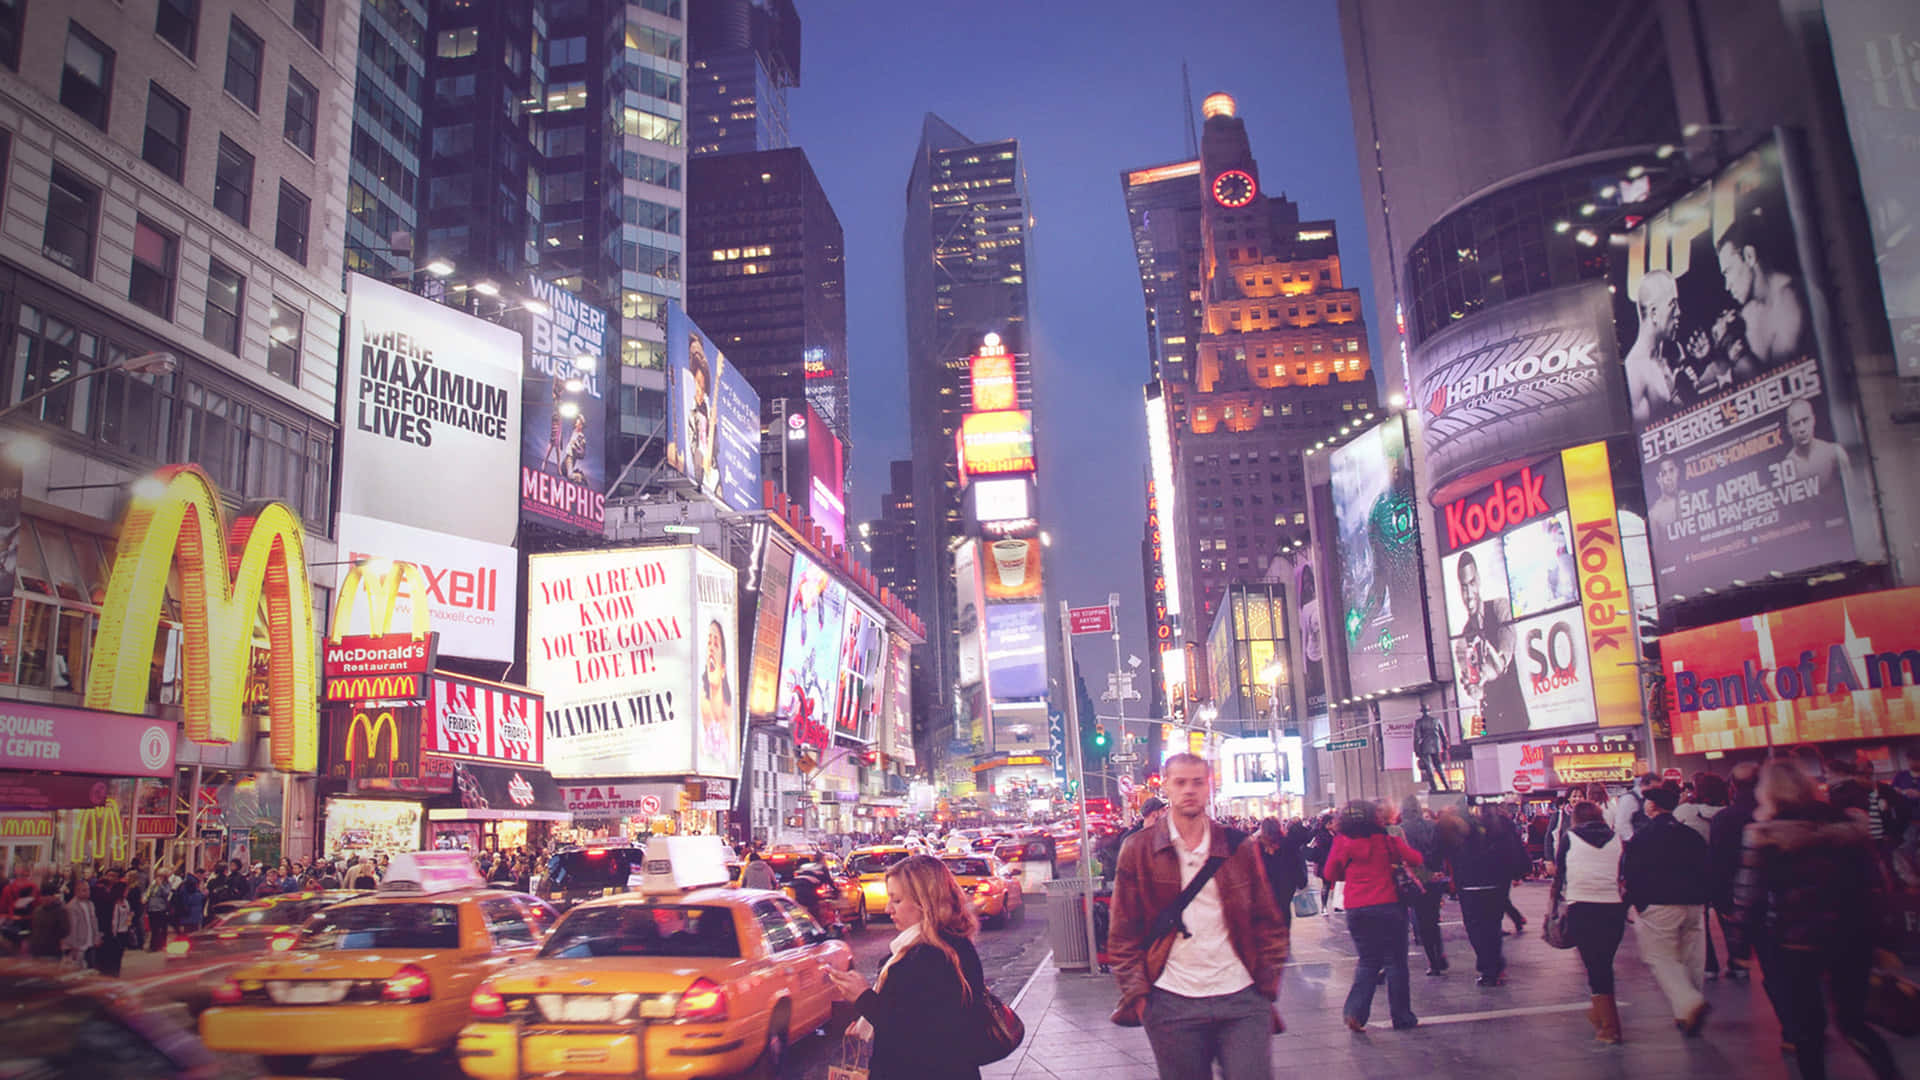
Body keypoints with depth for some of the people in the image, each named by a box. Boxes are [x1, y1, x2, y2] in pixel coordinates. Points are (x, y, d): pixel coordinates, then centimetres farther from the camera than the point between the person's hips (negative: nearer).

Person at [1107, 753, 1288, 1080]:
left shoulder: (1238, 847, 7)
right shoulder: (1139, 851, 2)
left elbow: (1268, 921, 11)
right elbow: (1123, 933, 3)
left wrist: (1268, 984, 2)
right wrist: (1136, 993, -6)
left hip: (1243, 1002, 1)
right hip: (1173, 1004, -1)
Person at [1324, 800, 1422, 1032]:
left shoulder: (1342, 843, -1)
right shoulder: (1386, 840, -5)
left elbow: (1331, 873, 7)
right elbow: (1415, 859, 2)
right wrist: (1394, 863, 21)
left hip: (1357, 910, 2)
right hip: (1388, 906, -2)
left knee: (1368, 961, 12)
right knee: (1395, 961, 8)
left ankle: (1355, 1011, -3)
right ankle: (1402, 1017, 12)